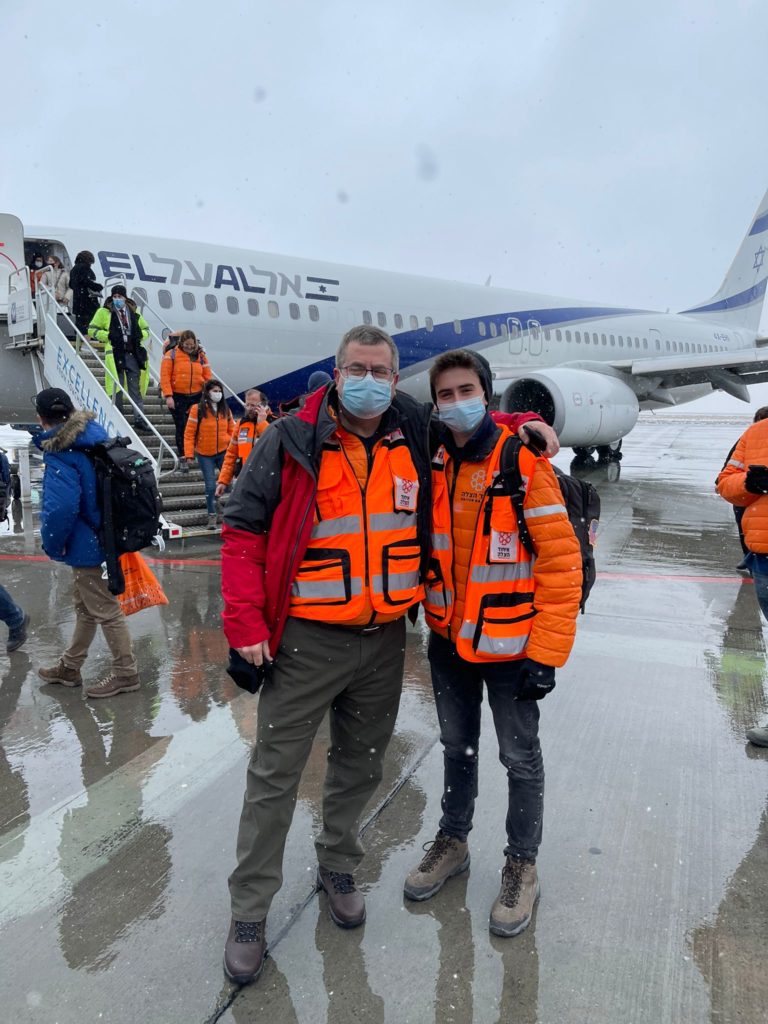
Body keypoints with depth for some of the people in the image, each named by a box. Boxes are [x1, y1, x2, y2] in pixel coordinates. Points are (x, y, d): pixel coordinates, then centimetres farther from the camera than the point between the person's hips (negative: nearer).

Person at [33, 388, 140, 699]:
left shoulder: (61, 454, -24)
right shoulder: (94, 436, 2)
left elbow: (60, 507, -34)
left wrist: (53, 545, -16)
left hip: (85, 544, -9)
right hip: (105, 536, 9)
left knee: (104, 609, 5)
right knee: (86, 607, 21)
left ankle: (125, 673, 20)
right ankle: (69, 667, 39)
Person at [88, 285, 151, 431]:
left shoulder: (134, 312, 15)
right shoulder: (104, 312, 4)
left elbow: (146, 329, 25)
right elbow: (92, 330, 3)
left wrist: (140, 334, 3)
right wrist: (108, 335, -11)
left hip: (133, 354, 3)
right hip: (115, 354, -3)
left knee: (136, 388, 2)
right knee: (117, 388, 3)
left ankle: (139, 420, 3)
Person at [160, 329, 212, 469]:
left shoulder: (201, 356, 7)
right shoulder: (171, 355, -4)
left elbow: (207, 378, 7)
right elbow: (164, 376, -8)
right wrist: (168, 396, -15)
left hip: (197, 397, 3)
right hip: (178, 397, -2)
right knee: (181, 427, -1)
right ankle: (182, 458, 8)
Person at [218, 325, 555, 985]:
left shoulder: (417, 435, 1)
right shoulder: (293, 442, -9)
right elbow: (244, 529, -6)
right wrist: (246, 623, -12)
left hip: (385, 639, 4)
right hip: (308, 640, -3)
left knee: (361, 765, 20)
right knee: (276, 775, 6)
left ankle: (337, 866, 45)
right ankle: (250, 910, 26)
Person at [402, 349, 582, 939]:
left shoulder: (524, 461, -15)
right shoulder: (433, 466, 1)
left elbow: (561, 560, -16)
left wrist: (546, 652, -17)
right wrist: (431, 616, 8)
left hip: (509, 646, -4)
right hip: (448, 641, 5)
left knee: (520, 757, 11)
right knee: (457, 747, 20)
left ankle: (522, 866, 32)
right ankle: (452, 843, 41)